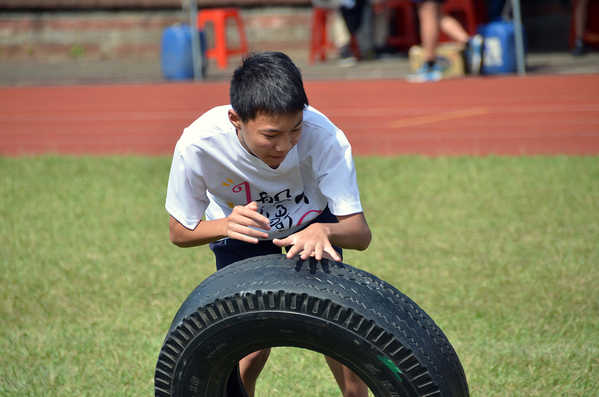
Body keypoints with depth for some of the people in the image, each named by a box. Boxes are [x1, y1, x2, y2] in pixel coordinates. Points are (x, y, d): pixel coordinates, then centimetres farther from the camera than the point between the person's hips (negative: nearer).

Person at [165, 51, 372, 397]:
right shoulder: (198, 144, -36)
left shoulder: (323, 136, -37)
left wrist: (323, 231, -56)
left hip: (311, 223, 0)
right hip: (241, 238, 0)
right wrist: (226, 225, -41)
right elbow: (180, 231, -19)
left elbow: (360, 233, -33)